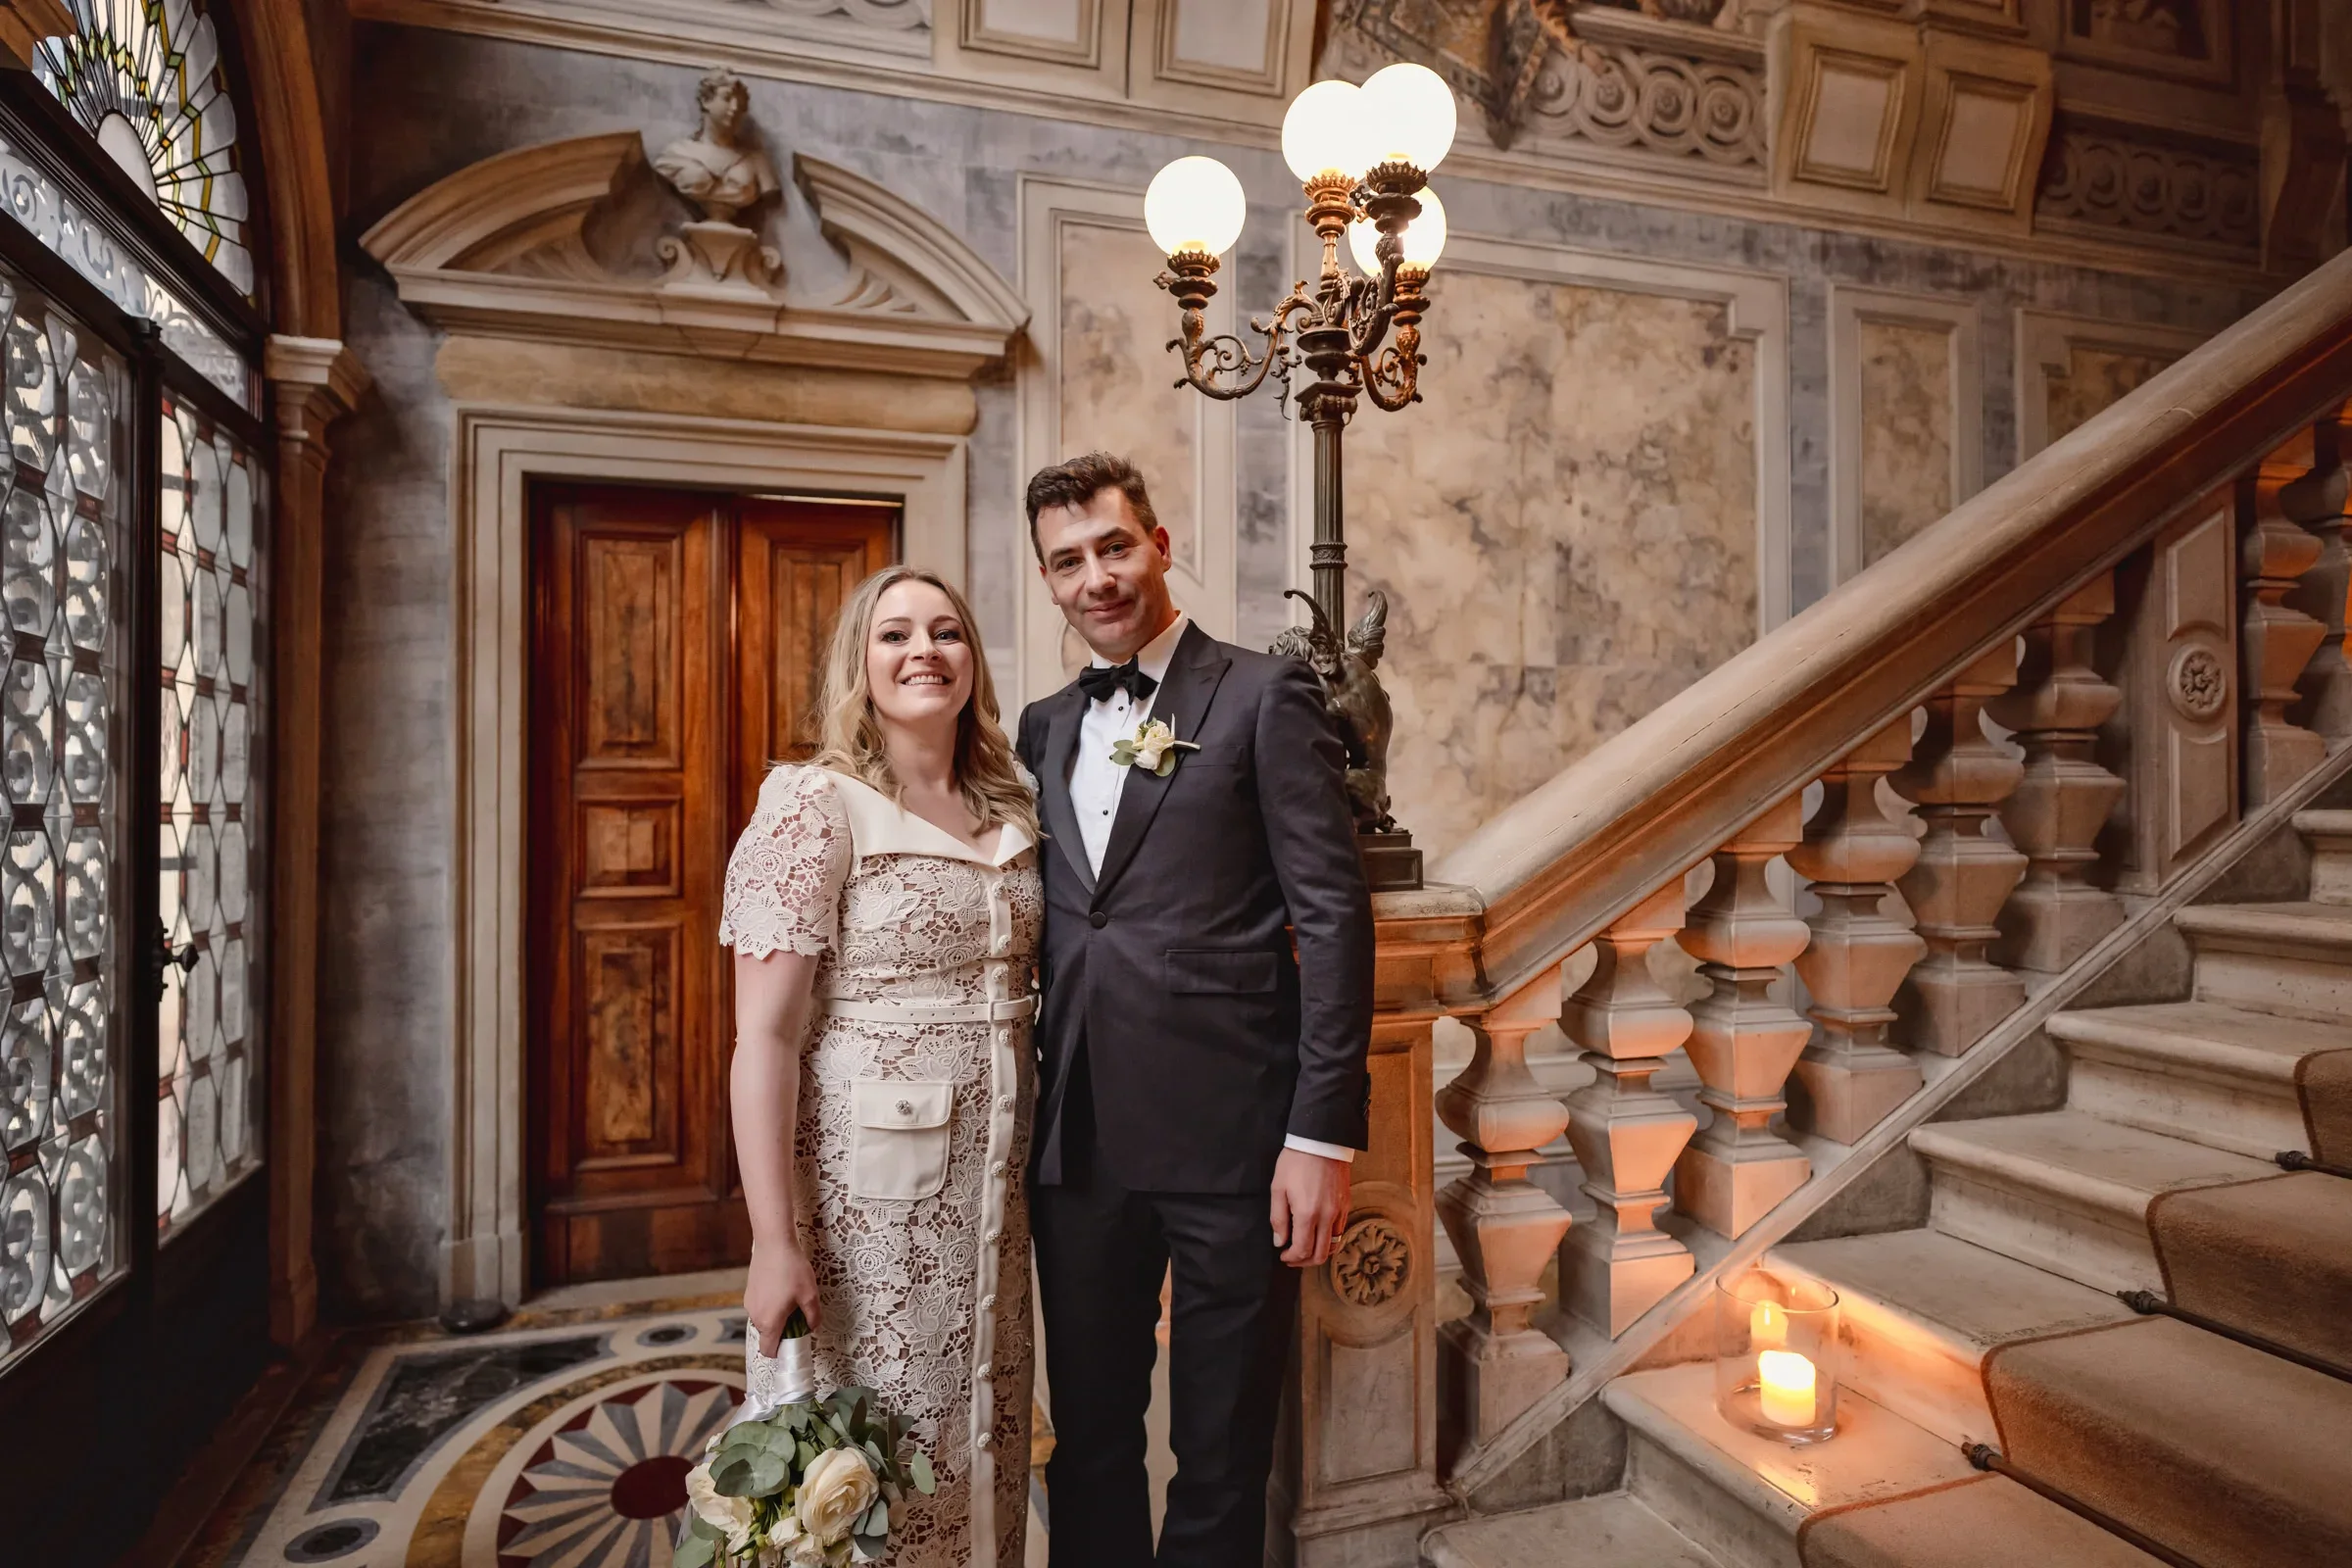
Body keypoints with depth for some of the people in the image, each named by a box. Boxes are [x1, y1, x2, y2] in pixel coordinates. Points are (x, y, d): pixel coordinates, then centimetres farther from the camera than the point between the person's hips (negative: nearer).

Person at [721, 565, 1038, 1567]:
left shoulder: (1010, 813, 6)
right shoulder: (814, 808, -11)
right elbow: (764, 1039, -14)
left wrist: (1022, 1168, 9)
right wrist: (775, 1242, -16)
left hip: (989, 1185, 6)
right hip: (864, 1184, -5)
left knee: (982, 1431, 19)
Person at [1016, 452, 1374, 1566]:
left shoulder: (1265, 695, -4)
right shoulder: (1044, 727, 12)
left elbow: (1332, 914, -9)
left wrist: (1324, 1132, -13)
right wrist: (1024, 1115, 11)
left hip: (1231, 1137, -5)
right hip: (1079, 1141, 5)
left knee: (1222, 1455, 12)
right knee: (1087, 1440, 19)